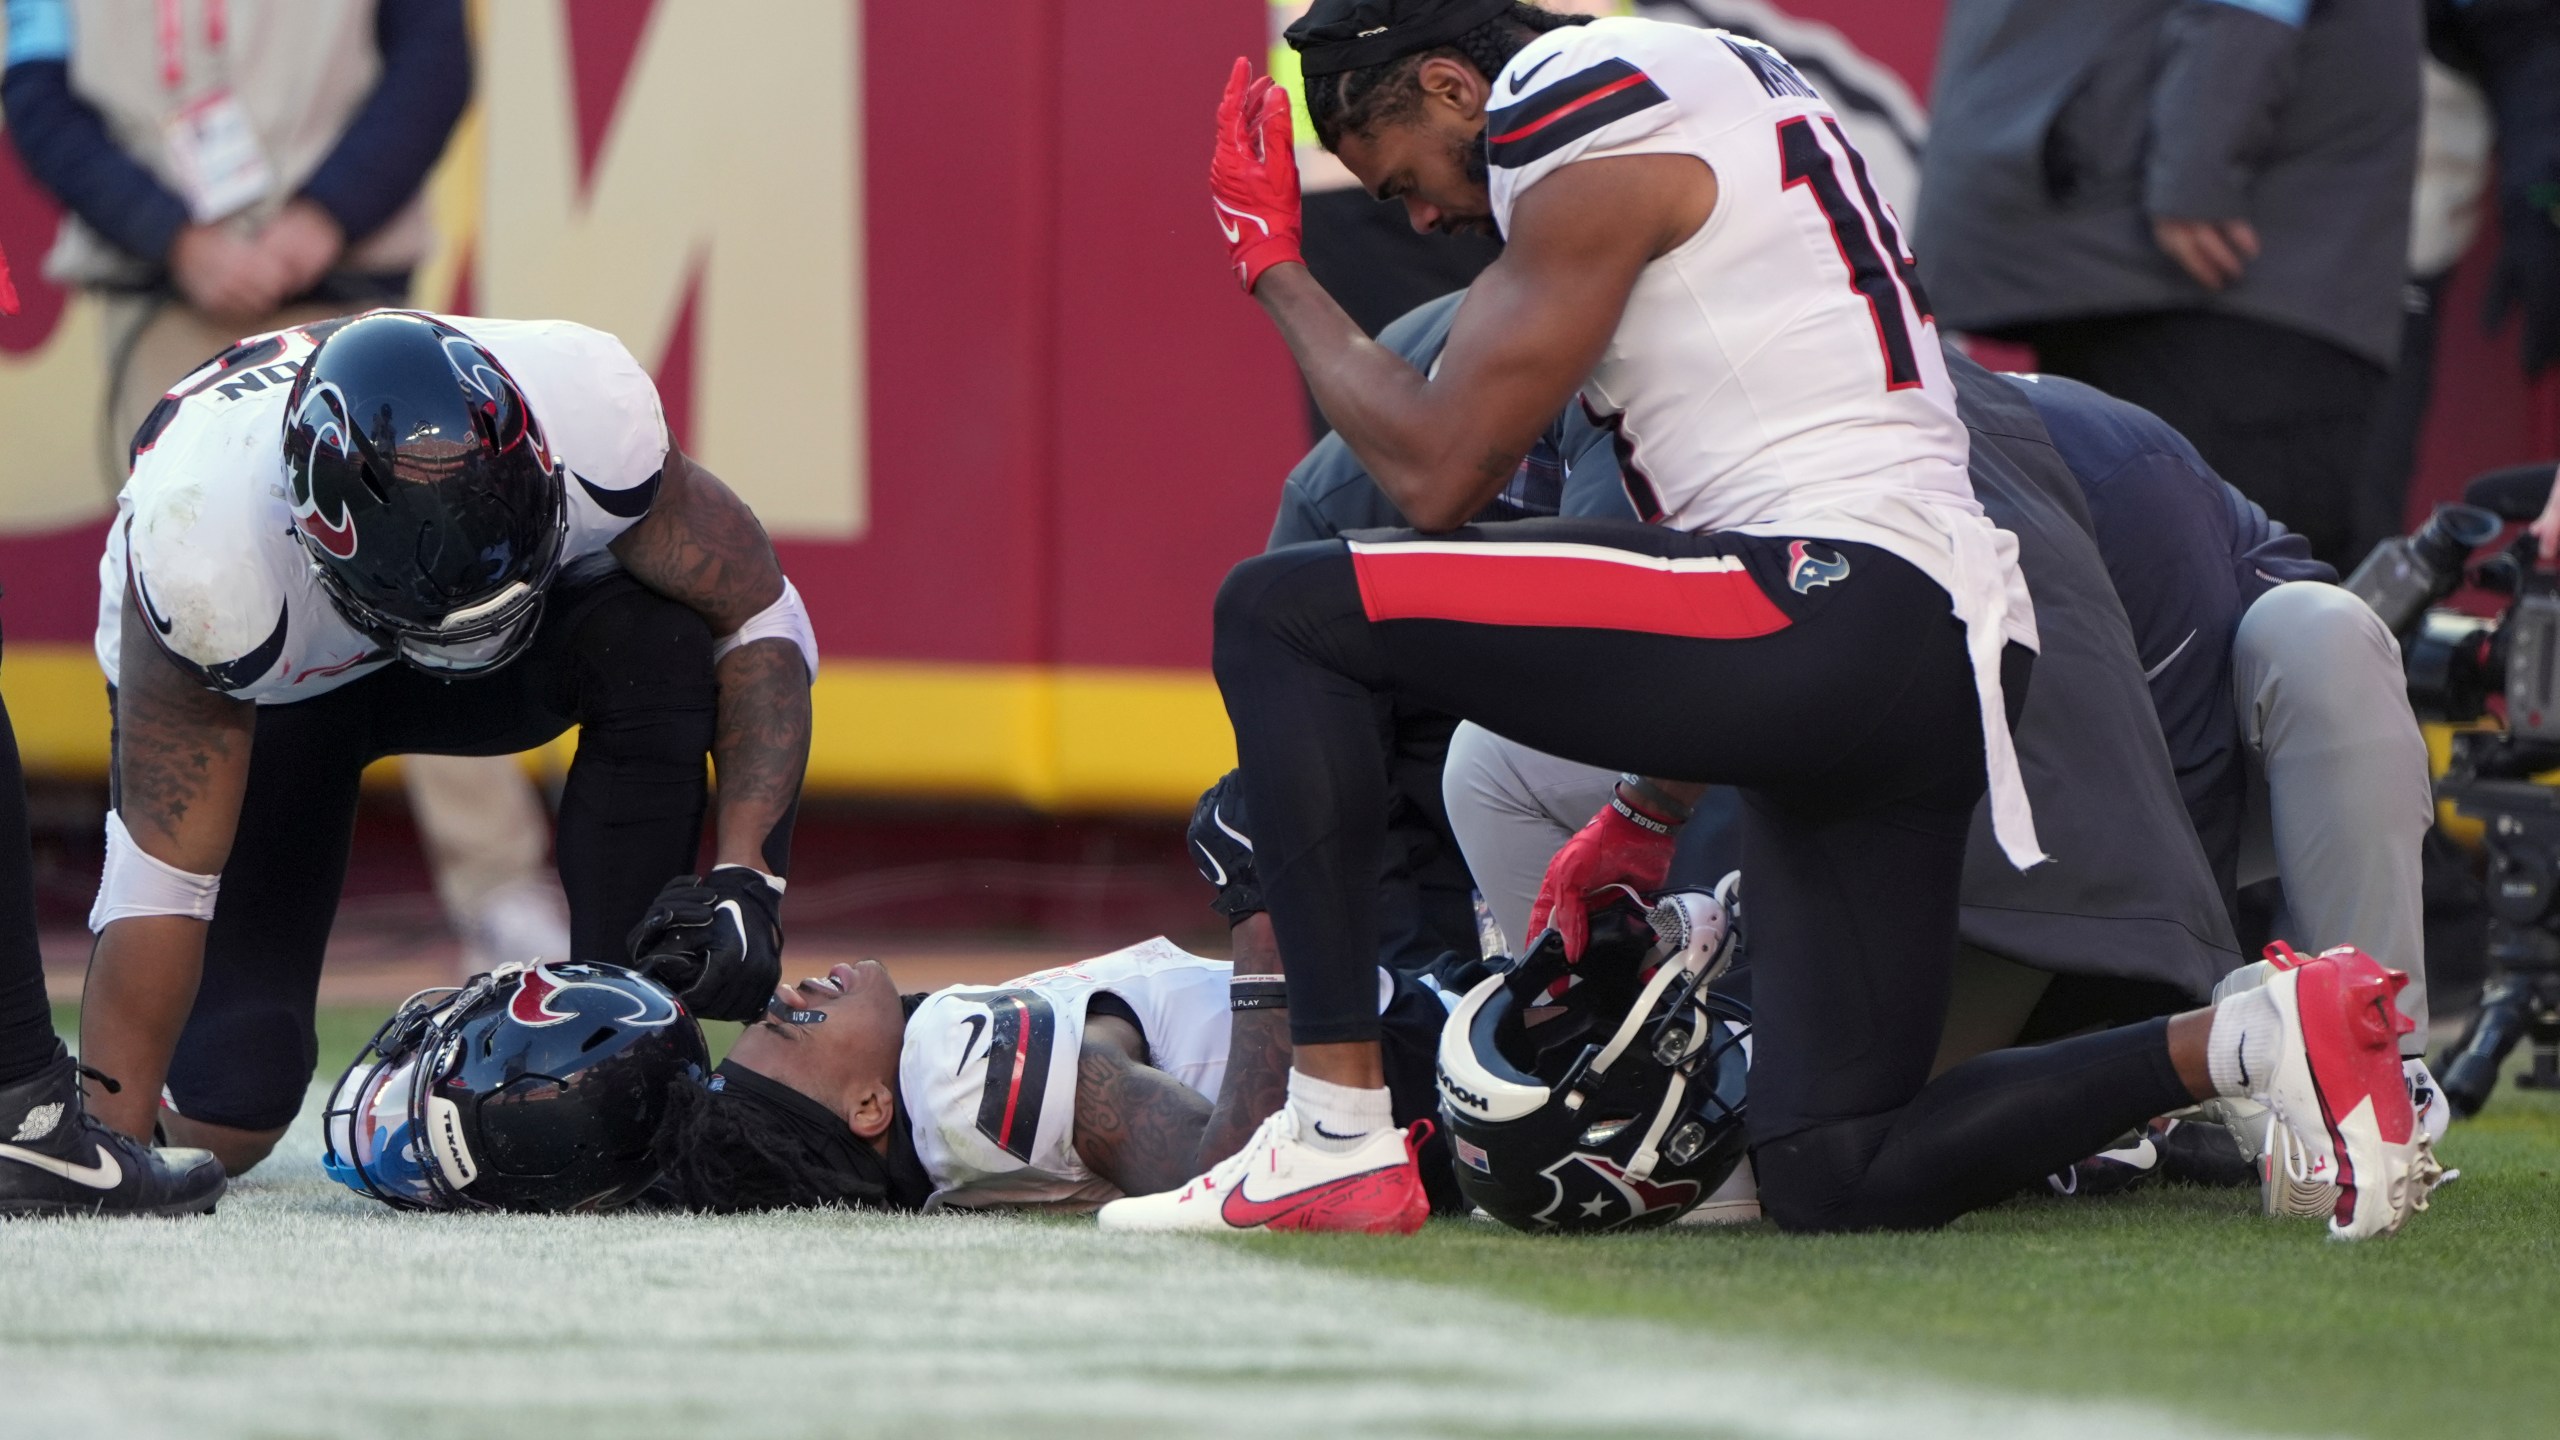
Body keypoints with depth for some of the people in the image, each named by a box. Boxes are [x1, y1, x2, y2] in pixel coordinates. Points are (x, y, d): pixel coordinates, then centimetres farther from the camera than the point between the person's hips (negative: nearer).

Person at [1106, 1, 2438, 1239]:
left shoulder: (1586, 136, -4)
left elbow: (1437, 473, -4)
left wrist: (1273, 266, 11)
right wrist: (1651, 816, 29)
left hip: (1837, 618, -10)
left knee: (1282, 611, -3)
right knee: (1833, 1179, 10)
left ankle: (1337, 1130, -7)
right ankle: (2251, 1041, 0)